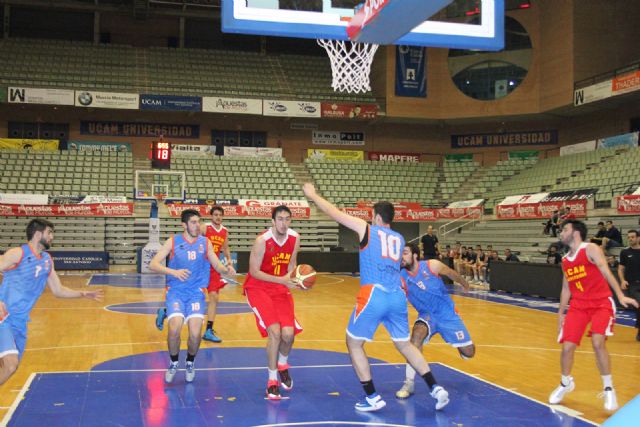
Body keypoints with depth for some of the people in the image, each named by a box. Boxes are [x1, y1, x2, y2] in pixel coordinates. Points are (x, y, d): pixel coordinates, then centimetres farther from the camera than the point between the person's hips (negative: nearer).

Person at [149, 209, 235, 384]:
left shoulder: (205, 242, 7)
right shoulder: (173, 242, -1)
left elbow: (217, 265, 13)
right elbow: (153, 264, -7)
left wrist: (227, 269, -11)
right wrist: (173, 272, -23)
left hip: (196, 292, 1)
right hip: (176, 291, -1)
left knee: (195, 333, -16)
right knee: (175, 329, -23)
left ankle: (190, 363, 16)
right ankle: (173, 363, 7)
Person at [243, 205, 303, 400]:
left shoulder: (295, 238, -7)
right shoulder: (262, 240, -21)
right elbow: (253, 271, -18)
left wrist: (298, 279, -12)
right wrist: (281, 280, -27)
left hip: (281, 288, 4)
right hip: (258, 288, -4)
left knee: (288, 333, -9)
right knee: (274, 331, -19)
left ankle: (282, 365, 26)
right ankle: (272, 381, -2)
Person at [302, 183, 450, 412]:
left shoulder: (368, 229, 8)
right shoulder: (399, 238, 21)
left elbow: (335, 213, 12)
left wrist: (313, 195, 26)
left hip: (374, 295, -5)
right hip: (398, 296, 5)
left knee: (353, 343, 10)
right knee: (404, 344, 20)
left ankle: (372, 397, 7)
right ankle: (436, 389, 12)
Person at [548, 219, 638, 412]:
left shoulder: (591, 249, -9)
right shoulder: (565, 260, 11)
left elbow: (606, 272, -21)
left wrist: (621, 296, -32)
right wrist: (560, 313, 19)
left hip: (601, 303, -5)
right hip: (578, 305, 5)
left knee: (598, 343, -23)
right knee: (567, 346, -2)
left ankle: (608, 389, -5)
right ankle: (566, 383, 25)